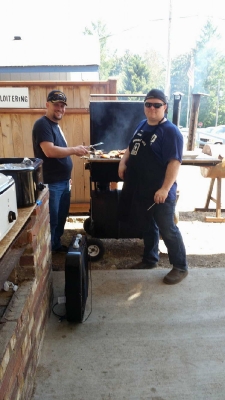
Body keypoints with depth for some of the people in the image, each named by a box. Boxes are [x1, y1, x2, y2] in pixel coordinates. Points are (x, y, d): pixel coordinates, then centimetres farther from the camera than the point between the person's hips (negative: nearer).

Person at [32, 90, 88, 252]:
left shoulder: (56, 125, 15)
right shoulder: (42, 124, -15)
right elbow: (49, 151, -28)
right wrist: (75, 150, -21)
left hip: (63, 181, 10)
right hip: (51, 183, -10)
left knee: (61, 216, 20)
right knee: (52, 220, 1)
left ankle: (56, 244, 36)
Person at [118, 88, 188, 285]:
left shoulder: (170, 131, -14)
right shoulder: (142, 125, 11)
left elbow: (174, 162, -20)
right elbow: (131, 148, 23)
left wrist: (165, 189, -27)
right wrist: (123, 162, 4)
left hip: (160, 192, -8)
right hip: (141, 189, 8)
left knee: (167, 230, 1)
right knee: (147, 226, 19)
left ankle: (180, 267, 17)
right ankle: (150, 259, 37)